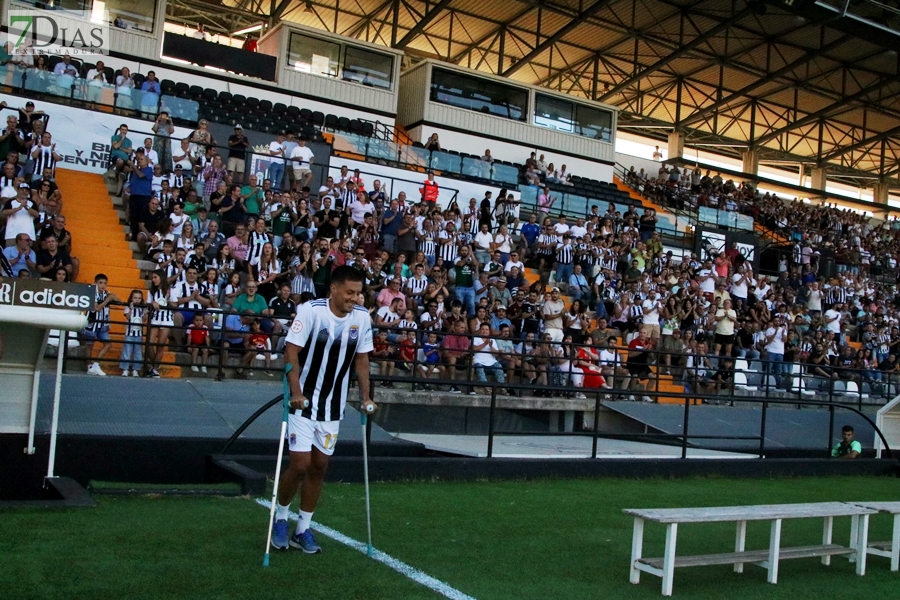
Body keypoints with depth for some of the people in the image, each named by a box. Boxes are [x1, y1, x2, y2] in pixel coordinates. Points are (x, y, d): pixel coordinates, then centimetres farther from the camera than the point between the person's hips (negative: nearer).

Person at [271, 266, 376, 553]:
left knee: (319, 466, 9)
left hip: (333, 406, 5)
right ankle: (280, 519, 19)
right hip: (304, 402, -5)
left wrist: (365, 396, 2)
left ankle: (303, 530, 22)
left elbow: (361, 358, 8)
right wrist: (296, 391, -25)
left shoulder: (362, 317, -2)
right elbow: (291, 352, -15)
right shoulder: (311, 310, -15)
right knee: (300, 464, -7)